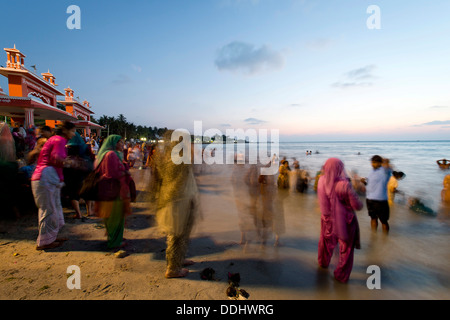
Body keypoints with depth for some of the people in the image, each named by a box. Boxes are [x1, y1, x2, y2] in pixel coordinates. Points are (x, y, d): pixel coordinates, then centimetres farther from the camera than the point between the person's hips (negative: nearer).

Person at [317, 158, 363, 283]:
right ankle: (341, 275, 30)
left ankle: (323, 263, 52)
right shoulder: (344, 185, -28)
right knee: (346, 249, 16)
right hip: (344, 221, -5)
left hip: (328, 219, 5)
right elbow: (357, 206, -22)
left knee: (326, 242, 28)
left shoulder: (322, 180, -14)